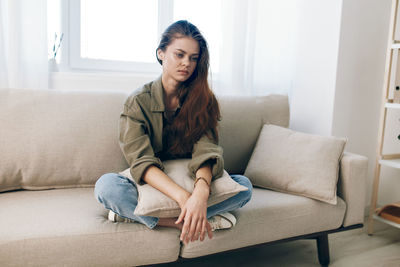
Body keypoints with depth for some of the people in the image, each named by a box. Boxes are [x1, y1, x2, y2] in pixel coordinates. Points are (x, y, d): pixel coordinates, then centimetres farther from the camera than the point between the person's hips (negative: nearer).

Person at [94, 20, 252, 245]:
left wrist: (201, 192, -42)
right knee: (106, 185, -30)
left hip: (191, 182, 2)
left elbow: (206, 150, -19)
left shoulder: (203, 100, -3)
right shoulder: (138, 102, -9)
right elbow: (142, 162, -22)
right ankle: (208, 220, -28)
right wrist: (183, 197, -40)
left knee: (244, 185, -22)